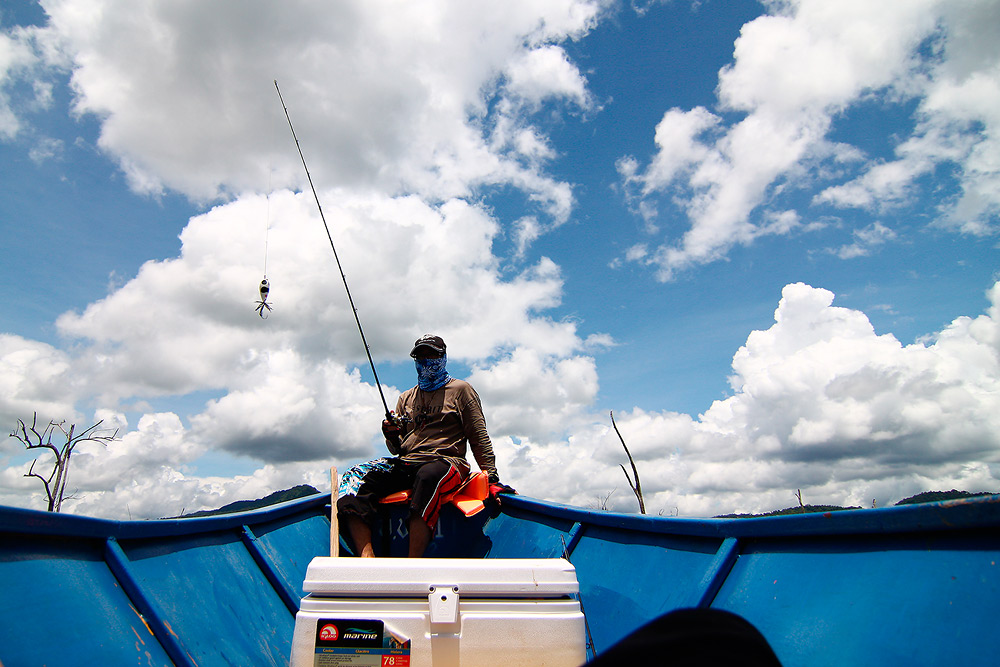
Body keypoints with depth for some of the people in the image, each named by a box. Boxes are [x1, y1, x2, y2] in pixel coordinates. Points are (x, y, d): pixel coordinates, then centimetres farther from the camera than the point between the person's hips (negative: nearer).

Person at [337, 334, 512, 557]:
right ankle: (366, 558, -34)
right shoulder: (406, 398, 25)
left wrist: (492, 476, -5)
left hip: (445, 461, -5)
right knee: (355, 476, -21)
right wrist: (392, 437, -1)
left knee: (428, 476, -40)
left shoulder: (461, 389, 12)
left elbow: (479, 437, 6)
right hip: (406, 463, 5)